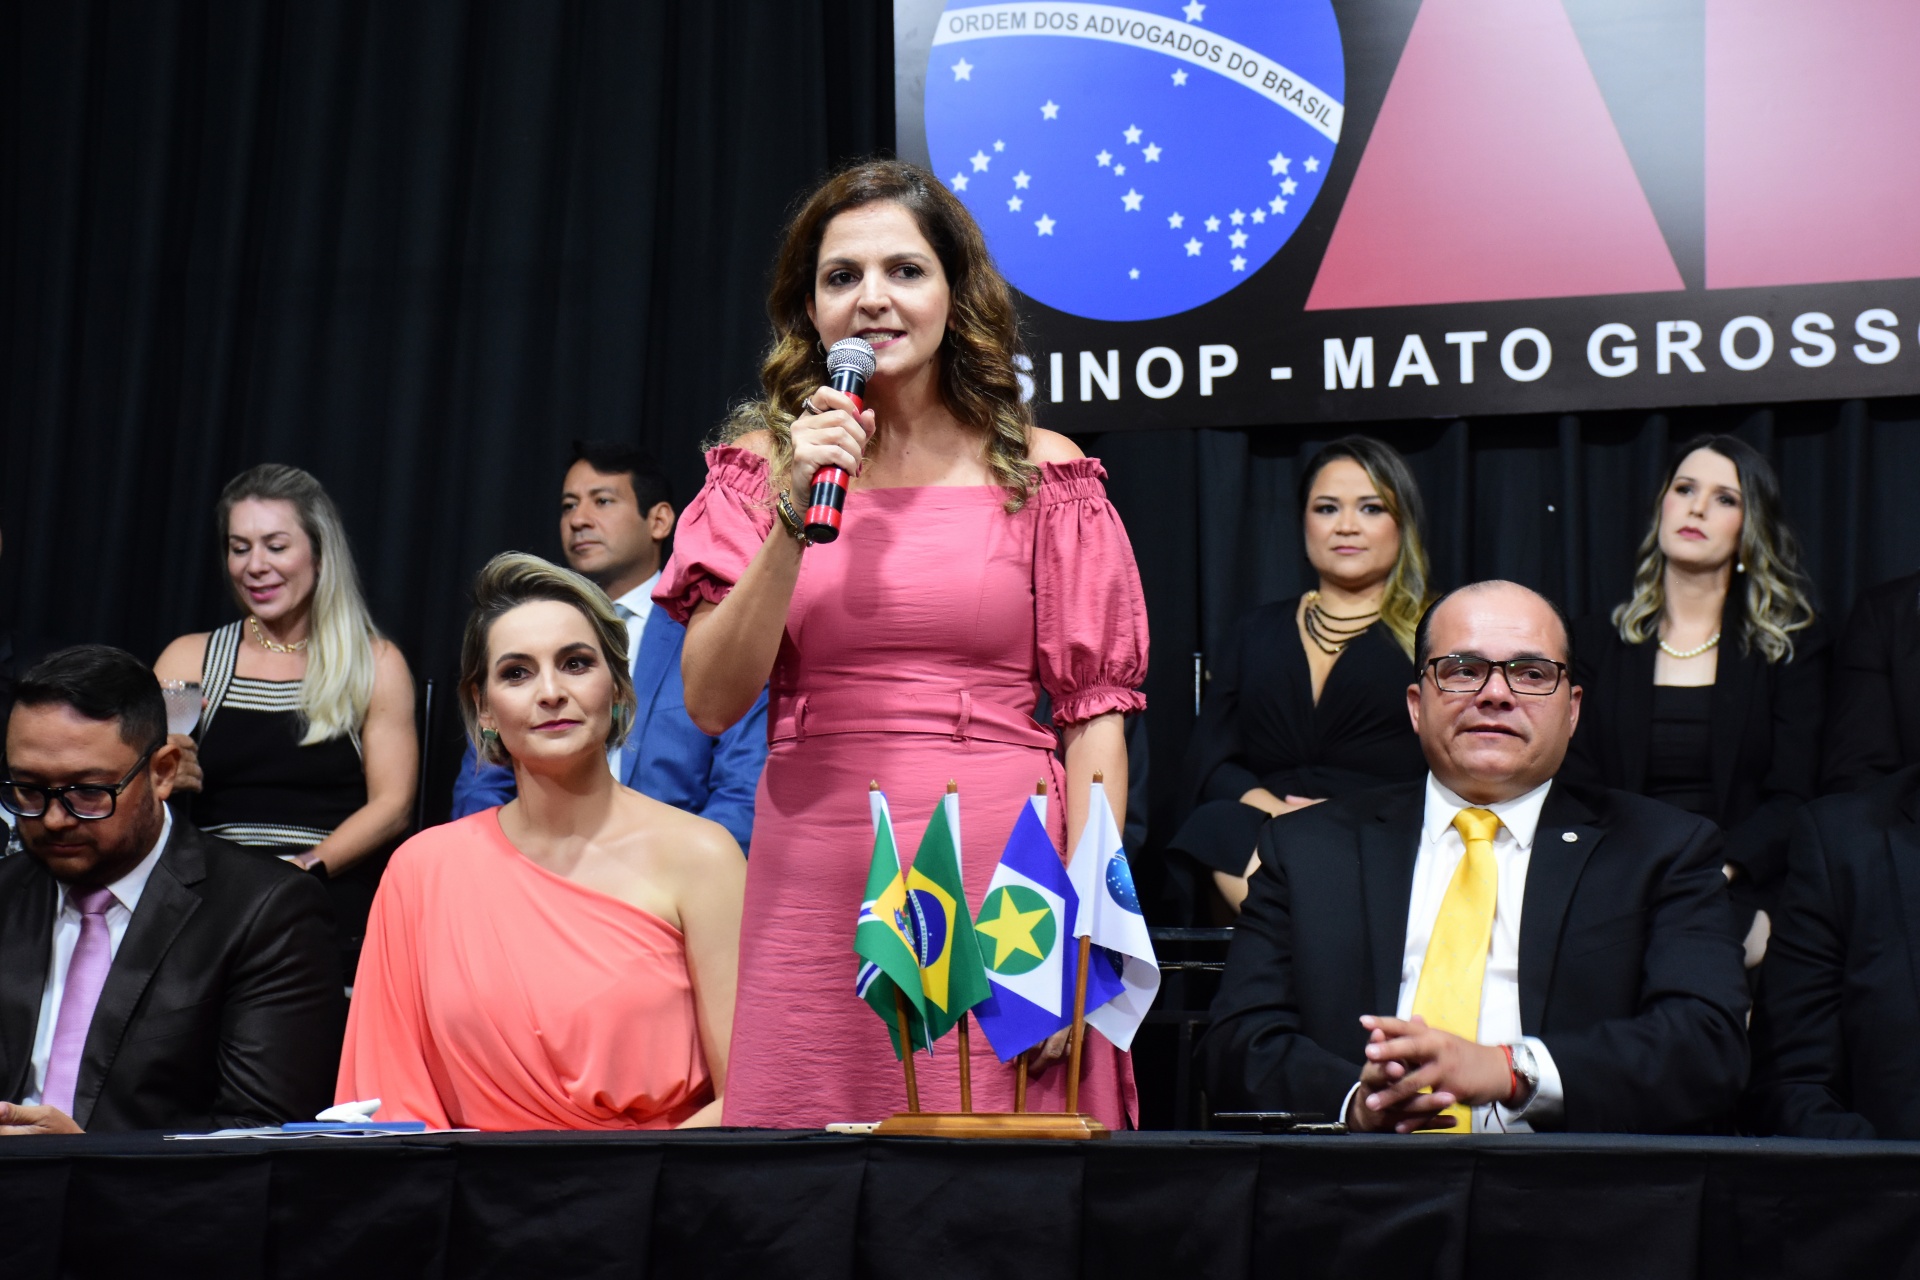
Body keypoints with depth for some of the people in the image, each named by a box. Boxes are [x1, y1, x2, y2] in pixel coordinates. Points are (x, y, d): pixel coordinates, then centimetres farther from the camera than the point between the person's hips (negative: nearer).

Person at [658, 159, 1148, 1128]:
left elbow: (1094, 709, 1)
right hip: (817, 892, 1)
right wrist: (796, 515, -9)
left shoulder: (1040, 469, 4)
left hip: (996, 875, -1)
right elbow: (711, 702, 0)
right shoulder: (761, 464, 9)